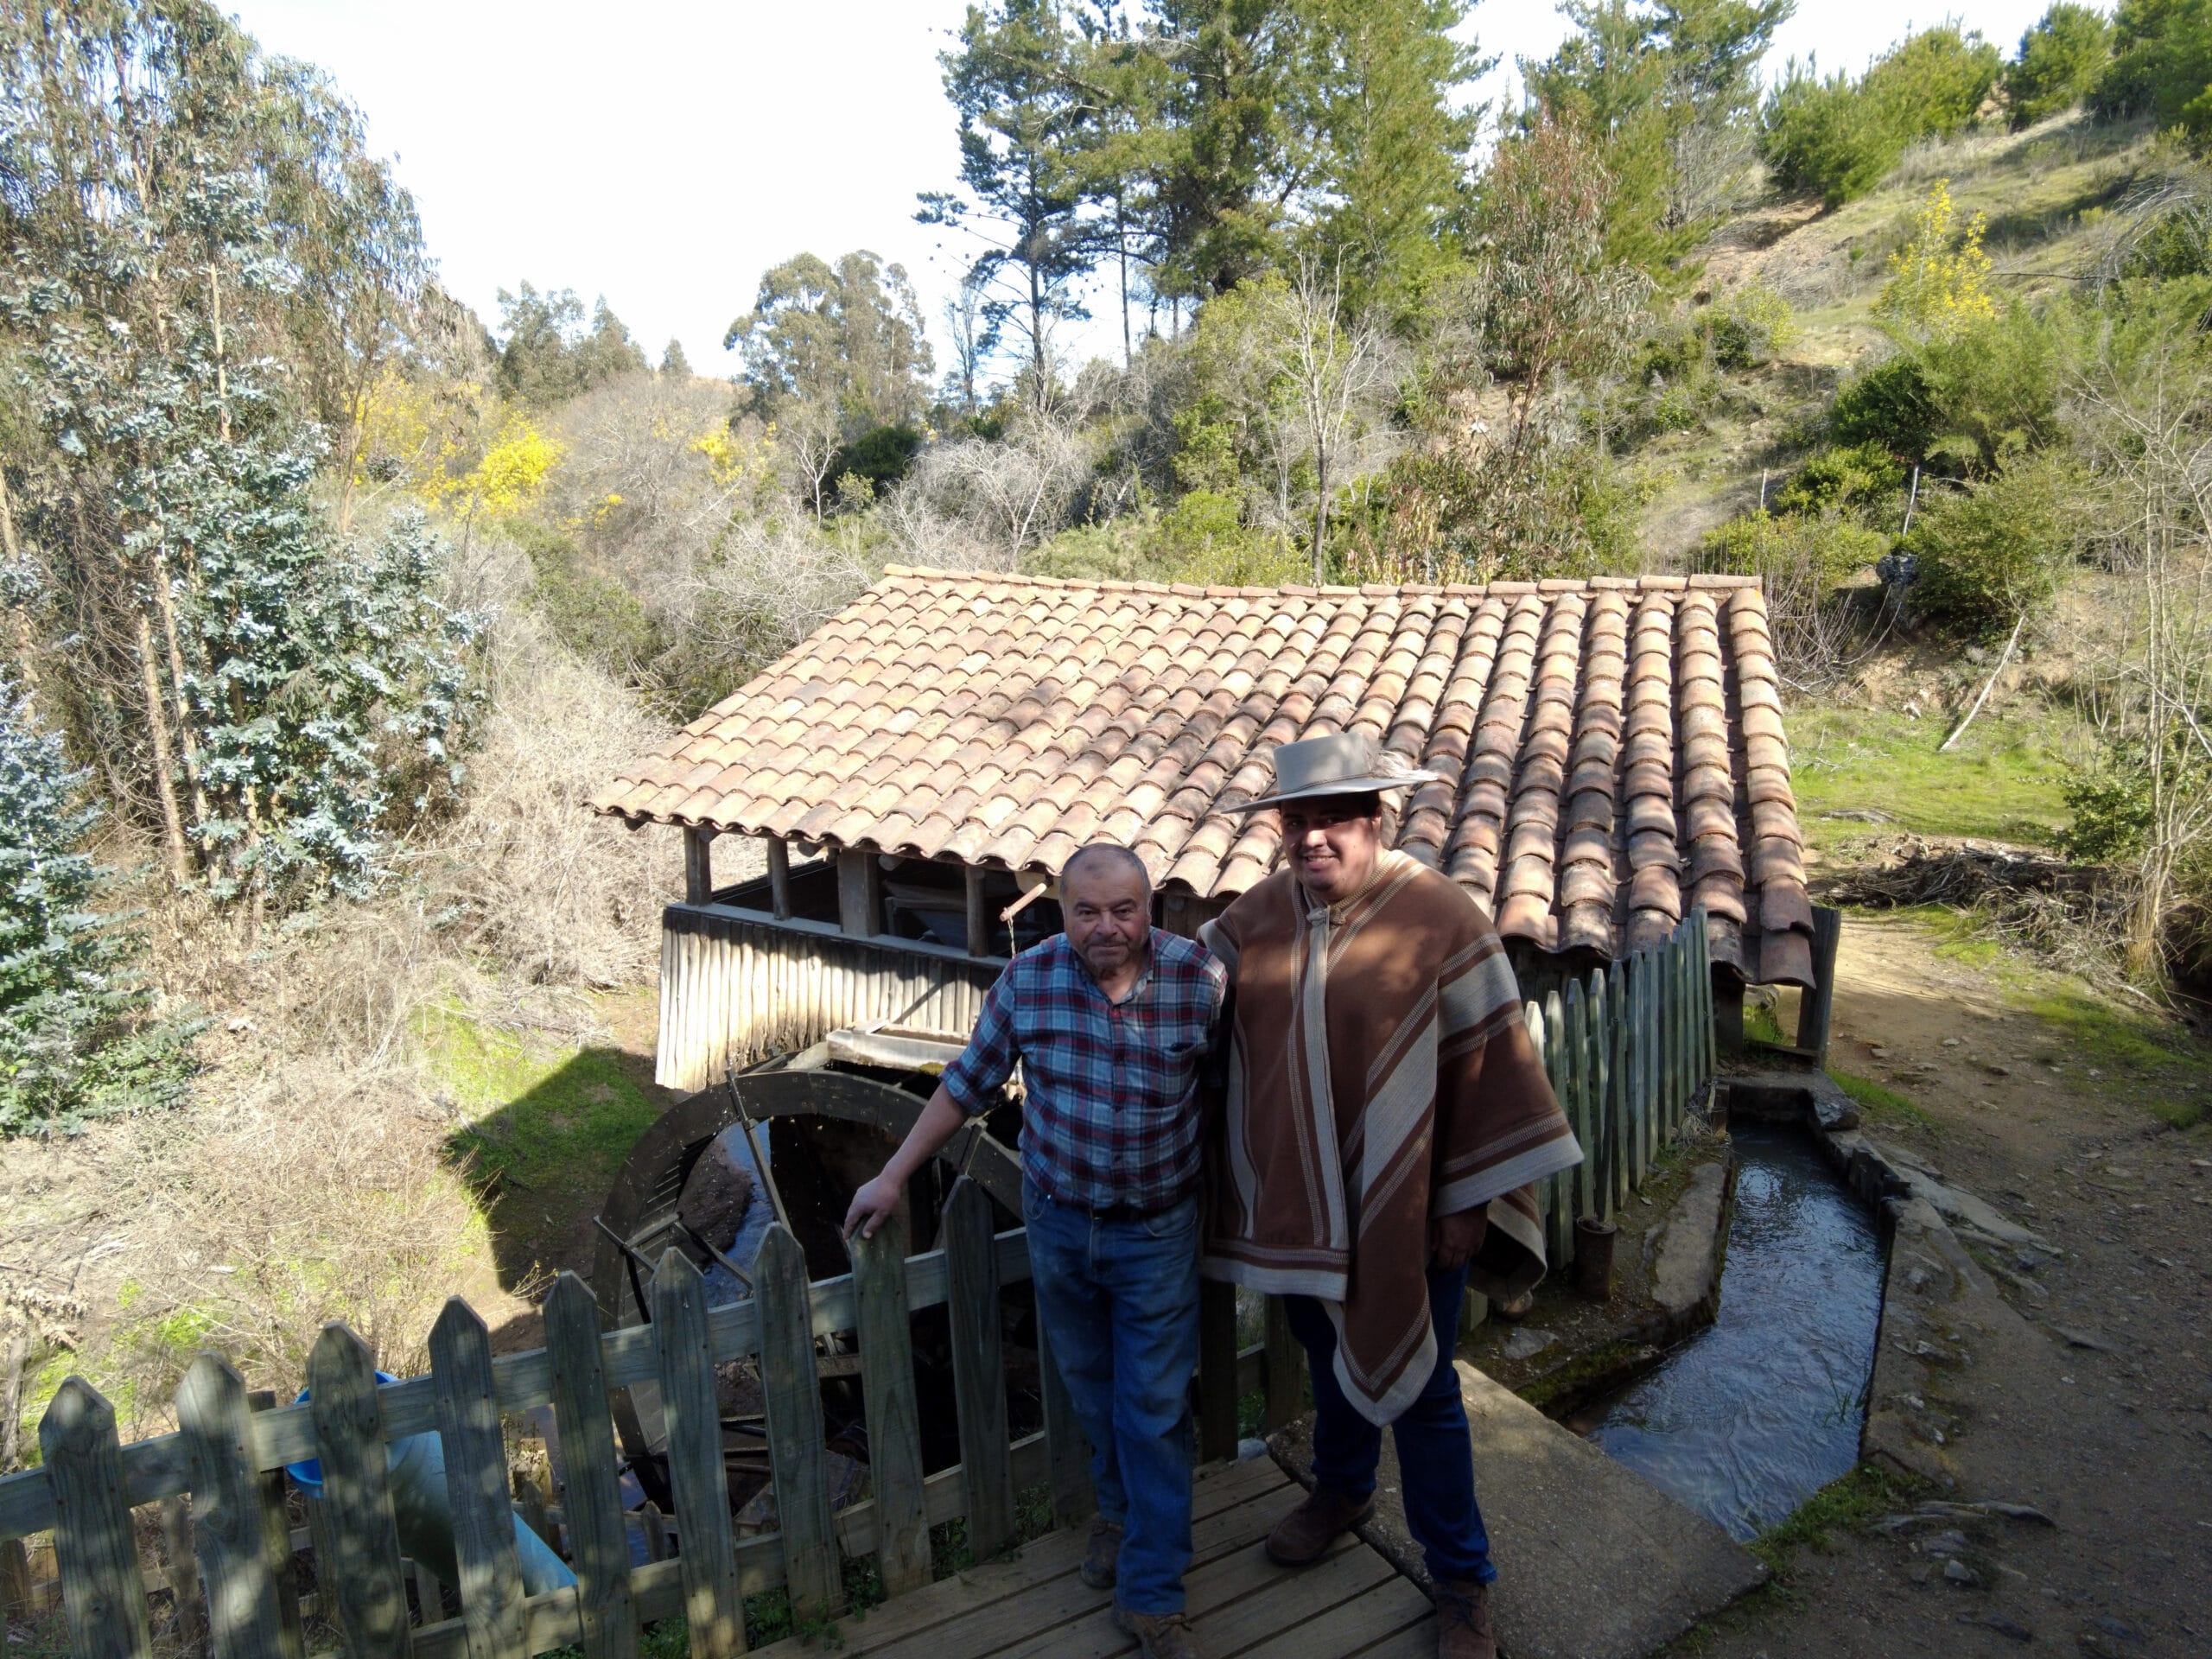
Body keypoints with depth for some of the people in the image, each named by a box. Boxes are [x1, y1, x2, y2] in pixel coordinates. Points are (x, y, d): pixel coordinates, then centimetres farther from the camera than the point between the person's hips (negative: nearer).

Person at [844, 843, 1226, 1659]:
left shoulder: (1200, 980, -18)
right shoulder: (1027, 980, -13)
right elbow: (967, 1083, -1)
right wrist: (893, 1177, 2)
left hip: (1156, 1231, -2)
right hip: (1056, 1218, 2)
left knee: (1155, 1408, 6)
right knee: (1091, 1389, 20)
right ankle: (1120, 1511, 47)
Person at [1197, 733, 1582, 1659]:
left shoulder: (1441, 918, -17)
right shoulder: (1257, 916, -4)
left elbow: (1486, 1066, -13)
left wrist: (1467, 1200, -11)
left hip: (1403, 1209, -4)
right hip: (1298, 1203, 4)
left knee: (1418, 1392, 10)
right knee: (1329, 1360, 25)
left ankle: (1461, 1580, 31)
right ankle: (1341, 1489, 53)